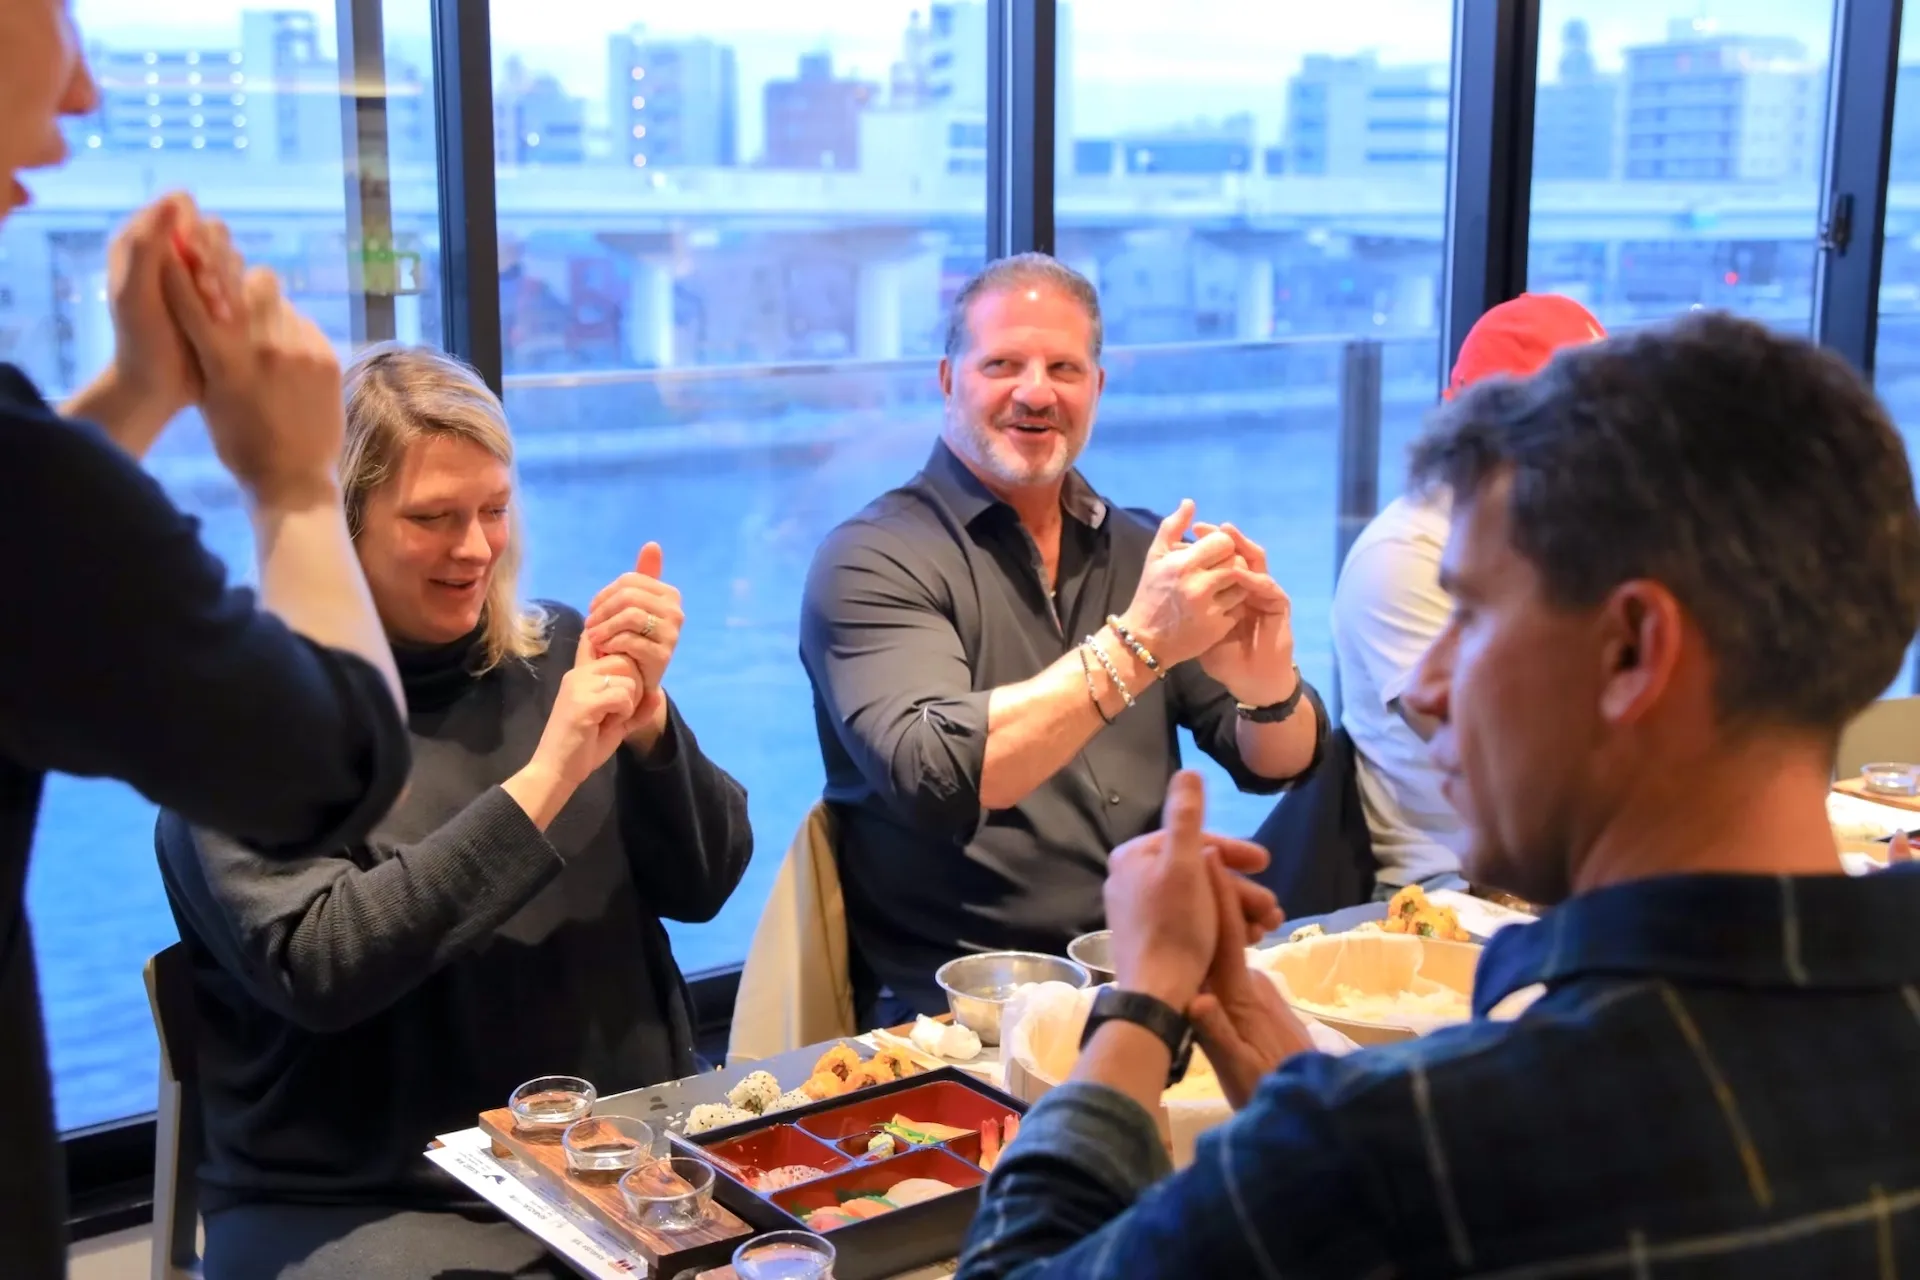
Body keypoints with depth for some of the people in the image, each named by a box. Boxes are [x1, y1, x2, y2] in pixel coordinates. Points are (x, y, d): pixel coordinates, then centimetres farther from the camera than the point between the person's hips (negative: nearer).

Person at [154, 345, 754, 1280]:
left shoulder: (551, 652, 7)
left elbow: (701, 887, 5)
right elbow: (313, 969, -17)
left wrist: (646, 712, -12)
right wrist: (543, 781, -20)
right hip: (365, 1203, -3)